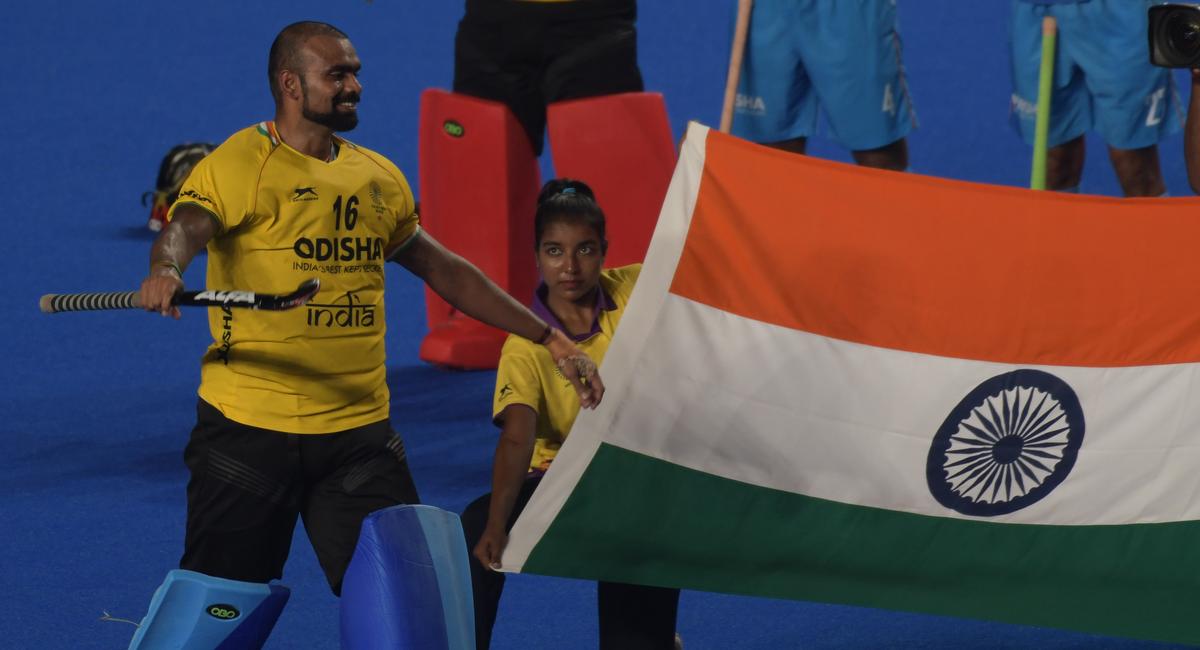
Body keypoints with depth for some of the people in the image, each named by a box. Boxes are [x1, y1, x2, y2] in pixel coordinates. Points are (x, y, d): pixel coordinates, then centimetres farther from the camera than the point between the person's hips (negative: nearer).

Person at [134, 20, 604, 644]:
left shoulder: (379, 177, 15)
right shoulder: (237, 165, -4)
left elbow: (444, 269, 24)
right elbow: (184, 229, -22)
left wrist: (549, 338, 23)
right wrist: (166, 271, -47)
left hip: (359, 433, 5)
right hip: (249, 427, -5)